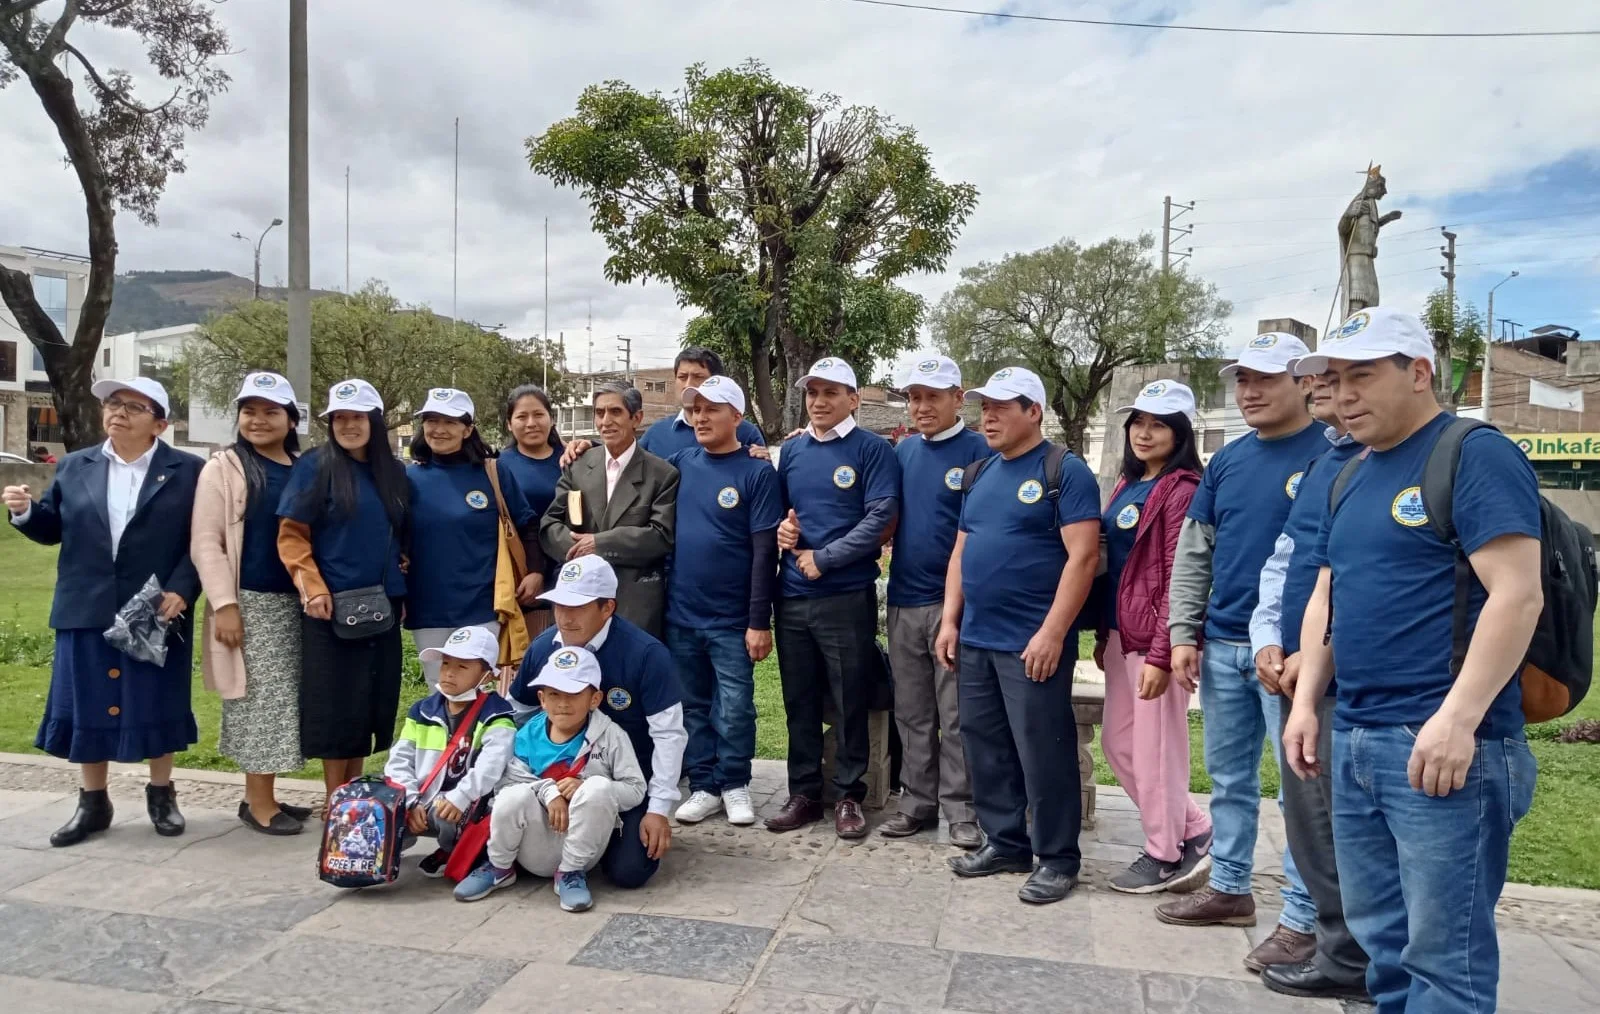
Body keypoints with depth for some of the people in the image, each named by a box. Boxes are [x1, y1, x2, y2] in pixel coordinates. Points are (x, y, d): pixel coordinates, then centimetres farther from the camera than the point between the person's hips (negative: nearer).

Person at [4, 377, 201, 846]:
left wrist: (181, 590, -16)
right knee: (87, 707, 9)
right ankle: (92, 803, 24)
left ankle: (161, 795, 23)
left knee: (156, 706, 6)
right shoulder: (75, 467, 10)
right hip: (87, 613, 3)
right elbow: (53, 529, 13)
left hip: (159, 612, -3)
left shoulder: (187, 471, -1)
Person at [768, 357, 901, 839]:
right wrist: (780, 530, -2)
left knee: (850, 702, 4)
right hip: (792, 596, 5)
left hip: (848, 597, -5)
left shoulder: (873, 450, -4)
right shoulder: (791, 451, 12)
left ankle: (850, 796, 18)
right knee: (799, 701, 12)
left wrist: (822, 559, -14)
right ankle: (804, 792, 24)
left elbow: (880, 518, -13)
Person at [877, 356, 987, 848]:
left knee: (957, 715, 3)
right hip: (903, 600, 5)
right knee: (911, 712, 13)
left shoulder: (977, 450, -6)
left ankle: (962, 808, 15)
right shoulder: (903, 450, 10)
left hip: (953, 600, -5)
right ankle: (918, 801, 25)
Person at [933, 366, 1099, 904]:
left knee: (1042, 753, 1)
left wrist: (1052, 632, -19)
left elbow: (1083, 557, -14)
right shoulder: (980, 474, 14)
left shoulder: (1065, 471, -8)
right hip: (975, 640, 8)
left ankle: (1058, 859, 17)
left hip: (1031, 643, -7)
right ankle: (1004, 842, 29)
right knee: (985, 748, 14)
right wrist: (950, 620, 10)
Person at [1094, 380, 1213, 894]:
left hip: (1155, 639, -9)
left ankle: (1164, 857, 22)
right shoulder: (1128, 484, 14)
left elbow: (1179, 579, -16)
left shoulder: (1182, 490, -12)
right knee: (1117, 742, 16)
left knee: (1155, 750, 3)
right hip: (1121, 634, 9)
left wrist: (1162, 655, -19)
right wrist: (1103, 634, 16)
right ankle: (1196, 831, 31)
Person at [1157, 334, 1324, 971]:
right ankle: (1229, 889, 32)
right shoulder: (1226, 461, 10)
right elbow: (1193, 553, 12)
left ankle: (1302, 920, 16)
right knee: (1228, 779, 16)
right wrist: (1183, 634, 5)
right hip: (1221, 648, 6)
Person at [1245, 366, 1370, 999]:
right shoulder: (1318, 464, 15)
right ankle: (1338, 948, 30)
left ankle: (1348, 962, 20)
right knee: (1307, 824, 16)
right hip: (1294, 673, 8)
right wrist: (1267, 639, 5)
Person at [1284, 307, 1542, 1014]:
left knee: (1442, 953, 1)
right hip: (1353, 740, 8)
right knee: (1379, 937, 17)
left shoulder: (1476, 456, -9)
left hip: (1442, 744, -8)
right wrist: (1306, 703, 11)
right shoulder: (1352, 477, 16)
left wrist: (1457, 719, -23)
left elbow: (1517, 595, -18)